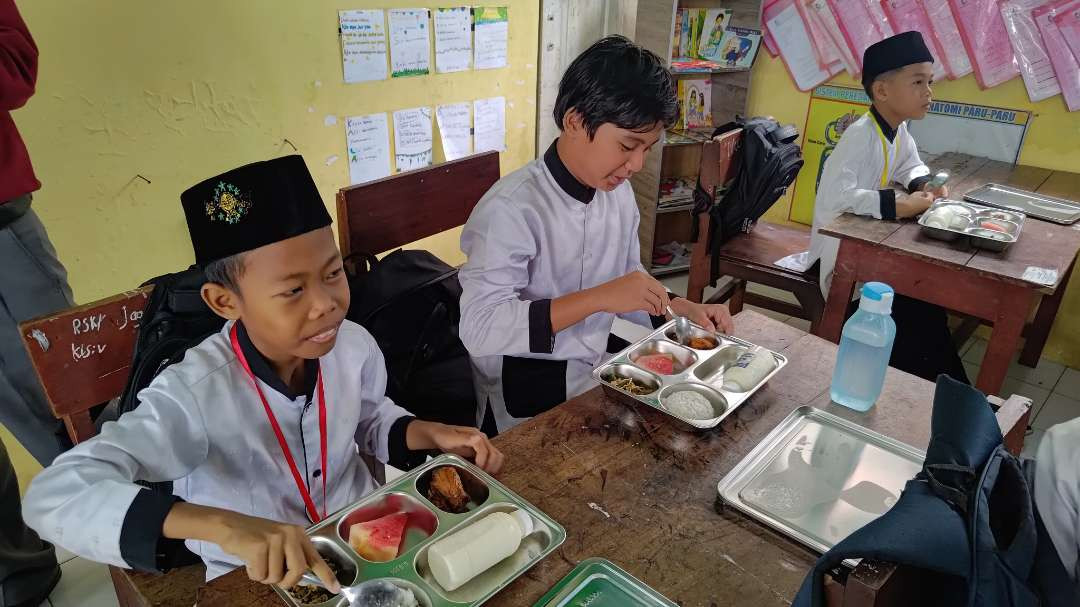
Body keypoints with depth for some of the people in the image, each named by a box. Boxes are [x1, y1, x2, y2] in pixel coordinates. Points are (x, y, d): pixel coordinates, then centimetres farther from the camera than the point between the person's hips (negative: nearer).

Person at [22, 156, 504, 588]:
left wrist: (432, 434, -12)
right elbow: (53, 496, -33)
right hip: (255, 584, -3)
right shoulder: (194, 395, -27)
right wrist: (221, 524, -45)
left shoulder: (354, 344, -14)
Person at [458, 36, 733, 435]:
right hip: (525, 400, -7)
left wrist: (682, 309, -4)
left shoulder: (619, 191, 1)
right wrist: (598, 299, -33)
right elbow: (478, 327, -30)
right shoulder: (512, 207, -22)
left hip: (596, 371, 7)